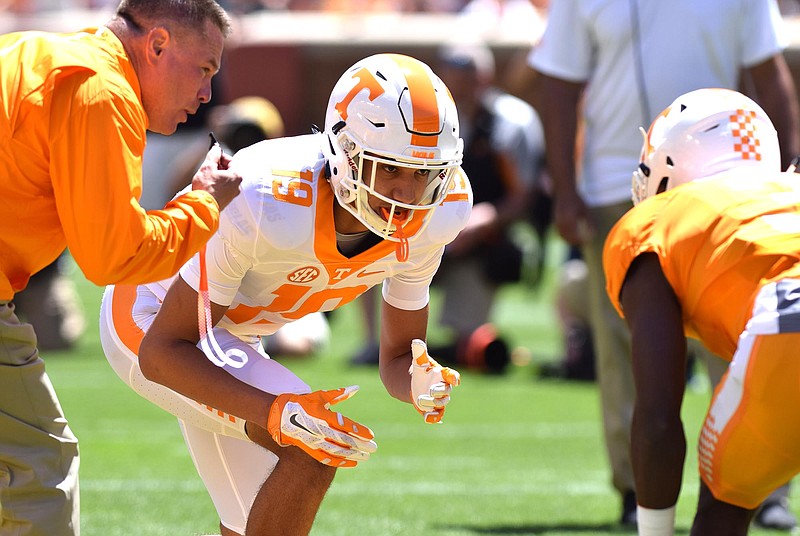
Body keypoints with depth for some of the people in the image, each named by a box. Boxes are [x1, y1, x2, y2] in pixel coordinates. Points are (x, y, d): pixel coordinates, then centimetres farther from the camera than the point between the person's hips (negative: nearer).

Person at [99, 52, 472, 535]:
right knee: (315, 449, -26)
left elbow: (397, 358, -3)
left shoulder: (434, 216, -18)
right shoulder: (273, 205, -37)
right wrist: (275, 413, -43)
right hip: (151, 326, -8)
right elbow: (163, 350, -30)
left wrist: (423, 383, -29)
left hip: (230, 335, 8)